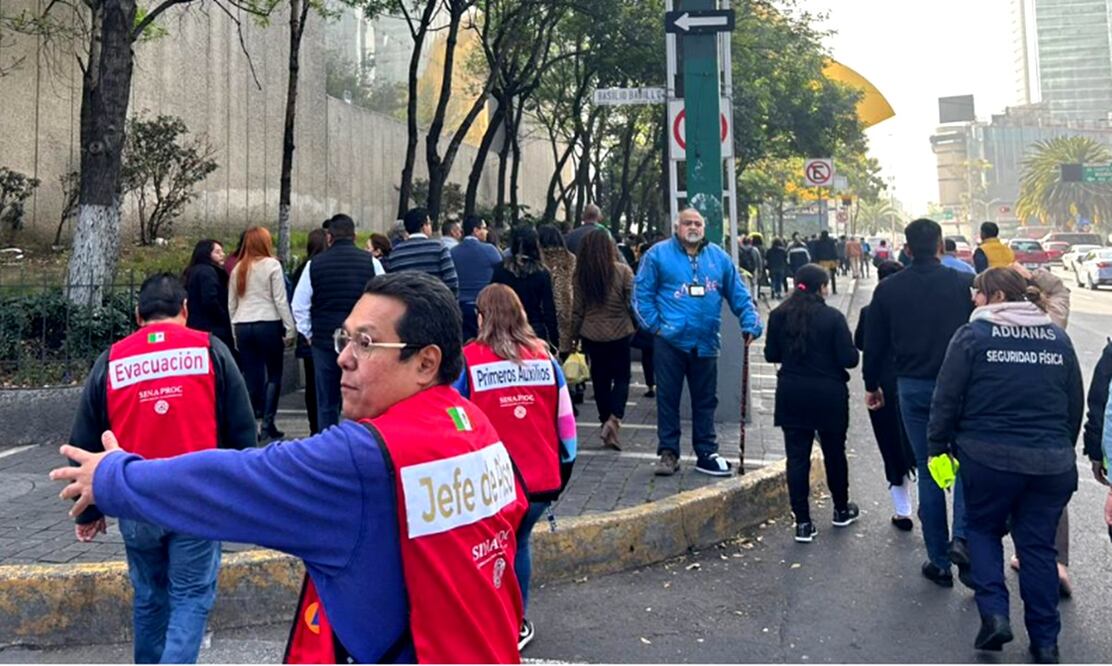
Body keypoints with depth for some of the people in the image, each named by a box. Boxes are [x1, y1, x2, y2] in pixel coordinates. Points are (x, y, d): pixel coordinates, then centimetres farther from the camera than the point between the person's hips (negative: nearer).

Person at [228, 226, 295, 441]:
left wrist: (235, 331, 19)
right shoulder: (272, 265, -4)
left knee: (251, 377, 7)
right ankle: (267, 423, -1)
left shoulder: (238, 269, 12)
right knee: (274, 374, 5)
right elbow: (280, 300, -8)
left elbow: (231, 304, 14)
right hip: (268, 324, -5)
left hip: (243, 326, 5)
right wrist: (290, 328, -4)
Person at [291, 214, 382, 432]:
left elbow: (299, 306, 3)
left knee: (327, 404, 10)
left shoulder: (314, 264, 0)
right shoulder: (370, 262, -2)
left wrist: (309, 334, 15)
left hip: (324, 341, 1)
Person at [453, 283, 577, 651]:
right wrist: (564, 470, 17)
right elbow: (565, 421, 6)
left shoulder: (468, 360, -7)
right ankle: (515, 627, 28)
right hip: (541, 479, 3)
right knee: (518, 545, 22)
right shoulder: (543, 356, 2)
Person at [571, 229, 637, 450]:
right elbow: (634, 302, -7)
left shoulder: (580, 274, -4)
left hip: (591, 335, 2)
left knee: (600, 379, 13)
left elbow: (577, 309, 0)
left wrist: (575, 335, 10)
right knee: (621, 377, 9)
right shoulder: (622, 271, -11)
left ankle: (606, 421, 18)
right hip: (619, 333, -2)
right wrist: (636, 326, 9)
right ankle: (614, 418, -11)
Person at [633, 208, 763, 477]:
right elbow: (642, 293, -3)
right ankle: (668, 452, 15)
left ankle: (706, 453, 22)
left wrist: (751, 324, 1)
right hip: (670, 341, -3)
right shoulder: (658, 254, -3)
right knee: (668, 398, 5)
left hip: (706, 342, 3)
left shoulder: (719, 257, 9)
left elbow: (739, 295, 12)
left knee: (705, 400, 11)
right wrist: (655, 325, -10)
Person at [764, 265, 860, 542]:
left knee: (797, 456, 5)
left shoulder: (778, 316, -3)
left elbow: (771, 354, 4)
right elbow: (849, 358, -13)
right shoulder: (833, 317, -13)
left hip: (791, 395, 2)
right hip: (829, 395, -2)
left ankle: (803, 522, 4)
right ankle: (842, 510, 34)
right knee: (834, 453, 16)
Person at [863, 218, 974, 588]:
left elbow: (874, 344, 4)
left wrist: (872, 385, 16)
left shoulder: (889, 289, -2)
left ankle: (940, 561, 14)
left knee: (928, 471, 9)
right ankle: (962, 539, -7)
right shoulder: (965, 283, -6)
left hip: (912, 388, 2)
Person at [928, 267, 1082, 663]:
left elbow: (947, 397, -6)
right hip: (1051, 461, 4)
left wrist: (939, 444, 4)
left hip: (989, 456, -3)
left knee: (983, 529, 18)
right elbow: (1076, 403, 15)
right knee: (1038, 544, 12)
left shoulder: (973, 334, -6)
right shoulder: (1057, 337, 8)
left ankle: (993, 612, 4)